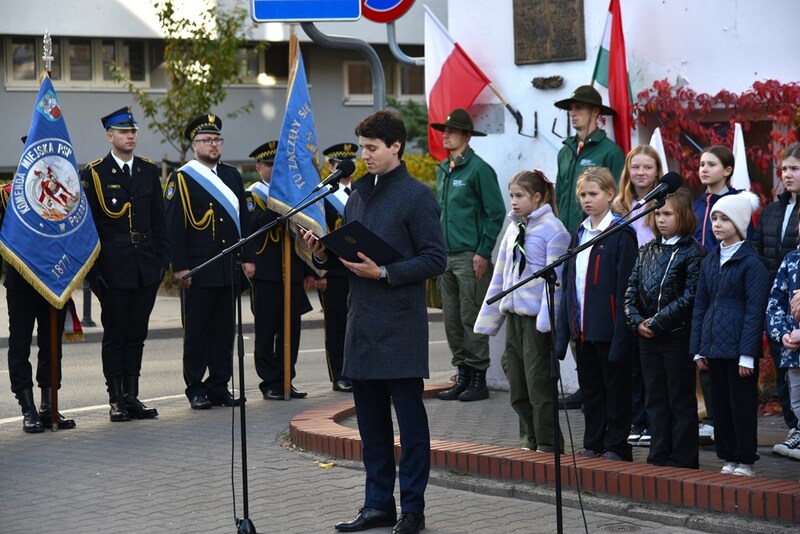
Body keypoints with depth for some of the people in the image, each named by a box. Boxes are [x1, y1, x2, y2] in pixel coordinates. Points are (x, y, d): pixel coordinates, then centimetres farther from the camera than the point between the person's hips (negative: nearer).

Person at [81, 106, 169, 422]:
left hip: (146, 268, 4)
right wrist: (93, 269, -8)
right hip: (113, 269, -4)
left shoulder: (149, 171, 11)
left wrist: (162, 258, 6)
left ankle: (132, 396, 15)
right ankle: (116, 400, 7)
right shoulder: (94, 174, -3)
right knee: (115, 334, 2)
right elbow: (88, 224, -4)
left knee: (137, 334, 9)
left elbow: (158, 219, 13)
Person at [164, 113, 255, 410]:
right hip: (198, 270, -5)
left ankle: (219, 386, 14)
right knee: (196, 330, 0)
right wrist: (180, 267, -13)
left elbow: (243, 219, 18)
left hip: (229, 267, 5)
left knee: (224, 328, 8)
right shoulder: (181, 179, -3)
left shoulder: (232, 176, 15)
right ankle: (196, 388, 7)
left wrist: (248, 257, 11)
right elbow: (174, 226, -7)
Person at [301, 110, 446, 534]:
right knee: (370, 419, 11)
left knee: (410, 417, 0)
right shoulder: (359, 192, 14)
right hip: (362, 322, 7)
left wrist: (384, 272, -19)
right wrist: (324, 253, -1)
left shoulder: (416, 196, -7)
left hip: (400, 325, -7)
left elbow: (435, 260, -11)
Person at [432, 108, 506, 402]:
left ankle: (478, 378, 3)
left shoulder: (478, 169, -9)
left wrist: (484, 252, -14)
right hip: (446, 256, 8)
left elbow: (495, 214, -10)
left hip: (470, 257, -8)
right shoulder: (443, 170, 15)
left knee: (471, 319, -4)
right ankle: (463, 375, 18)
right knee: (452, 320, 10)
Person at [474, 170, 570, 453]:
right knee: (516, 383, 9)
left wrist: (546, 318, -19)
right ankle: (530, 438, 21)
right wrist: (488, 317, 17)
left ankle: (548, 442, 5)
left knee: (538, 379, -4)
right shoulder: (513, 230, 14)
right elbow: (500, 275, 18)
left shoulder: (552, 229, -8)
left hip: (537, 316, -7)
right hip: (513, 313, 8)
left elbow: (555, 277, -13)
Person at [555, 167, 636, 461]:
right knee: (590, 388, 13)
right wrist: (565, 328, 9)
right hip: (582, 327, 7)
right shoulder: (579, 233, 13)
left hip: (609, 327, -7)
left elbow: (624, 287, -13)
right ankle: (593, 444, 21)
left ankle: (616, 446, 9)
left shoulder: (620, 234, -9)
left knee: (615, 388, 3)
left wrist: (621, 333, -17)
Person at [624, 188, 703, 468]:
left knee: (681, 400, 2)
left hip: (678, 336, -6)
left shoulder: (693, 252, -8)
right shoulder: (647, 250, 11)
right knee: (655, 399, 10)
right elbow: (631, 290, 9)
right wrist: (637, 321, -6)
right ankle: (659, 457, 17)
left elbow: (689, 298, -14)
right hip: (648, 338, 6)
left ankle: (683, 460, 8)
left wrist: (657, 322, -15)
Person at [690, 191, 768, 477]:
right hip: (714, 346, 6)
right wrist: (698, 348, 9)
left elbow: (755, 310, -11)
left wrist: (747, 354, -15)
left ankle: (744, 461, 8)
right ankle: (728, 458, 19)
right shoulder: (709, 262, 12)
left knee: (742, 404, 0)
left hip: (739, 346, -6)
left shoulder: (752, 262, -8)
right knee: (720, 404, 11)